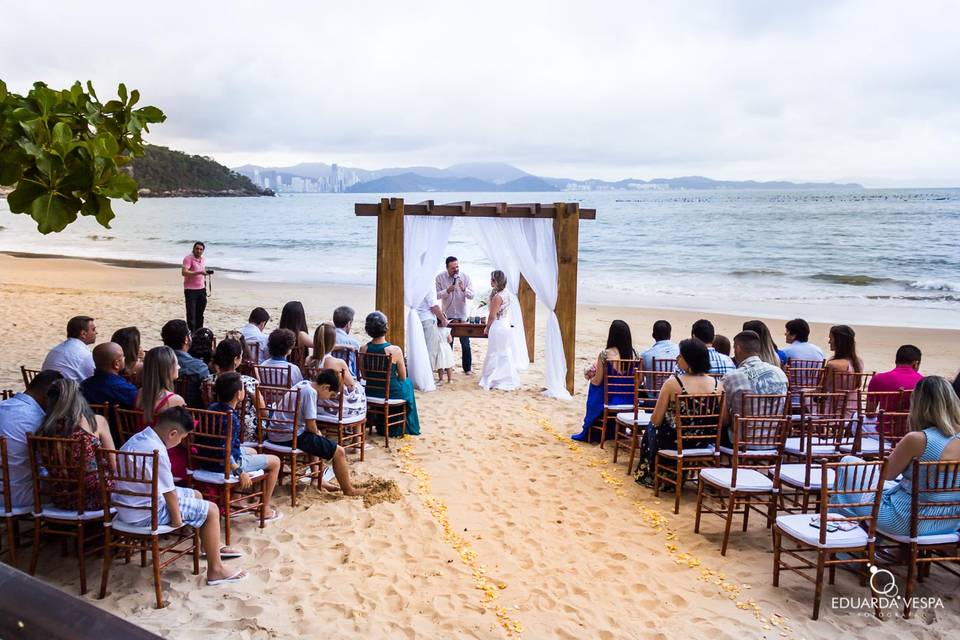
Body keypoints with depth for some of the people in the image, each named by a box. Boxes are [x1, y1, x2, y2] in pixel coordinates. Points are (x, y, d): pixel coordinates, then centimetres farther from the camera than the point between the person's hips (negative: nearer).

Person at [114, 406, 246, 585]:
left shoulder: (139, 438, 3)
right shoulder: (156, 451, -28)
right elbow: (169, 492, -21)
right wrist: (177, 518, -8)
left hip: (129, 505, 10)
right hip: (145, 513, -10)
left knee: (196, 495, 23)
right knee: (211, 510, -4)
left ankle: (209, 546, 40)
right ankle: (215, 570, 4)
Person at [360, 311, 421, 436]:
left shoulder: (363, 349, -12)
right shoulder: (395, 350, -22)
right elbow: (403, 377, -9)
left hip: (370, 393, 3)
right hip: (392, 395, -3)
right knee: (408, 383, 30)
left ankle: (381, 425, 47)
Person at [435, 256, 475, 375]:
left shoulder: (465, 277, -7)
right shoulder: (440, 277, -7)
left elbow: (471, 296, -7)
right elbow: (436, 295, -8)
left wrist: (464, 289, -27)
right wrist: (447, 291, -25)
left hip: (462, 315, 0)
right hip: (447, 315, 0)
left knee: (465, 343, 1)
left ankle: (467, 367, 12)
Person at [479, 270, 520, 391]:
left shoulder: (497, 297, -20)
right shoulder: (508, 294, 6)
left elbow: (492, 315, -14)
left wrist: (487, 327, -1)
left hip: (497, 327, -9)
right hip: (507, 325, 9)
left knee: (495, 355, 1)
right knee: (506, 354, 15)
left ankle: (494, 380, 9)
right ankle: (508, 380, 23)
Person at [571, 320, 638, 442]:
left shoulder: (605, 355, -16)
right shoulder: (633, 354, -5)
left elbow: (597, 382, -10)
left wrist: (591, 376, 13)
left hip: (610, 400, -3)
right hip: (630, 402, 4)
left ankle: (587, 434, 38)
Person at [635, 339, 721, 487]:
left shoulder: (672, 383, -20)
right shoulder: (717, 384, -10)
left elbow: (656, 420, -14)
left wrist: (655, 418, 9)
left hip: (675, 441, -4)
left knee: (651, 429, 29)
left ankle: (648, 475, 43)